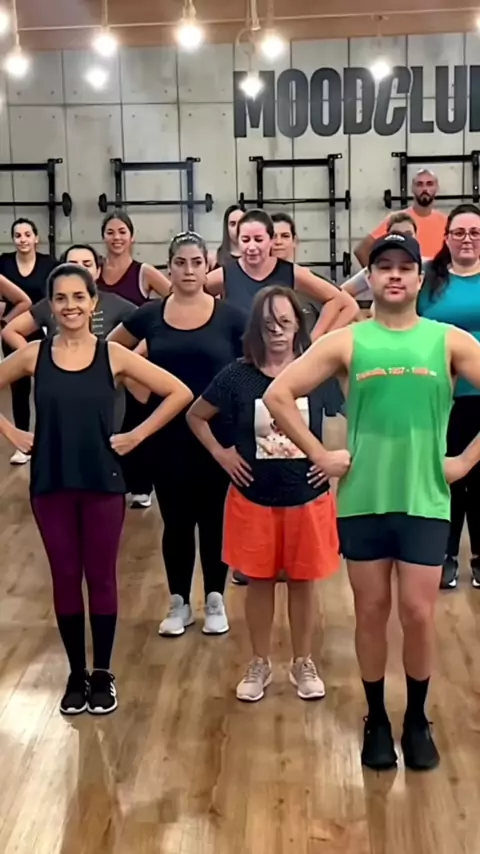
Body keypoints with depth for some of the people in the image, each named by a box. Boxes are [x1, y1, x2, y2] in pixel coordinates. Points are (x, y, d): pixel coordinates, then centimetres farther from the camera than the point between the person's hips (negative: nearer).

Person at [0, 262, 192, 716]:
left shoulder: (113, 355, -5)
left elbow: (180, 393, -4)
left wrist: (137, 435, -7)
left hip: (102, 483, -1)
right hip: (51, 484, 1)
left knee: (101, 578, 8)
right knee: (65, 579, 10)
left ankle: (103, 674, 23)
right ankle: (77, 674, 25)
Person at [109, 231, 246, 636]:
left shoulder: (229, 316, -4)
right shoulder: (149, 315, 1)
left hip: (217, 435, -1)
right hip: (166, 436, 1)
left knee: (213, 519, 9)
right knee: (176, 520, 9)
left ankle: (215, 601, 24)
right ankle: (179, 603, 23)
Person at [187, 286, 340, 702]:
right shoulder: (238, 375, -6)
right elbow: (196, 415, 7)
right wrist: (221, 454, -1)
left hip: (307, 497, 0)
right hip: (254, 499, 0)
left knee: (303, 581, 11)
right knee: (259, 580, 11)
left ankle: (304, 663, 28)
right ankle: (260, 664, 27)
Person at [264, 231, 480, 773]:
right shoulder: (346, 342, -1)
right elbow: (278, 395, -2)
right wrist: (319, 456, -5)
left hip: (425, 500, 0)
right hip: (362, 500, 0)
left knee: (418, 613, 3)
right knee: (371, 612, 9)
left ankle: (417, 721, 24)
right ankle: (377, 720, 26)